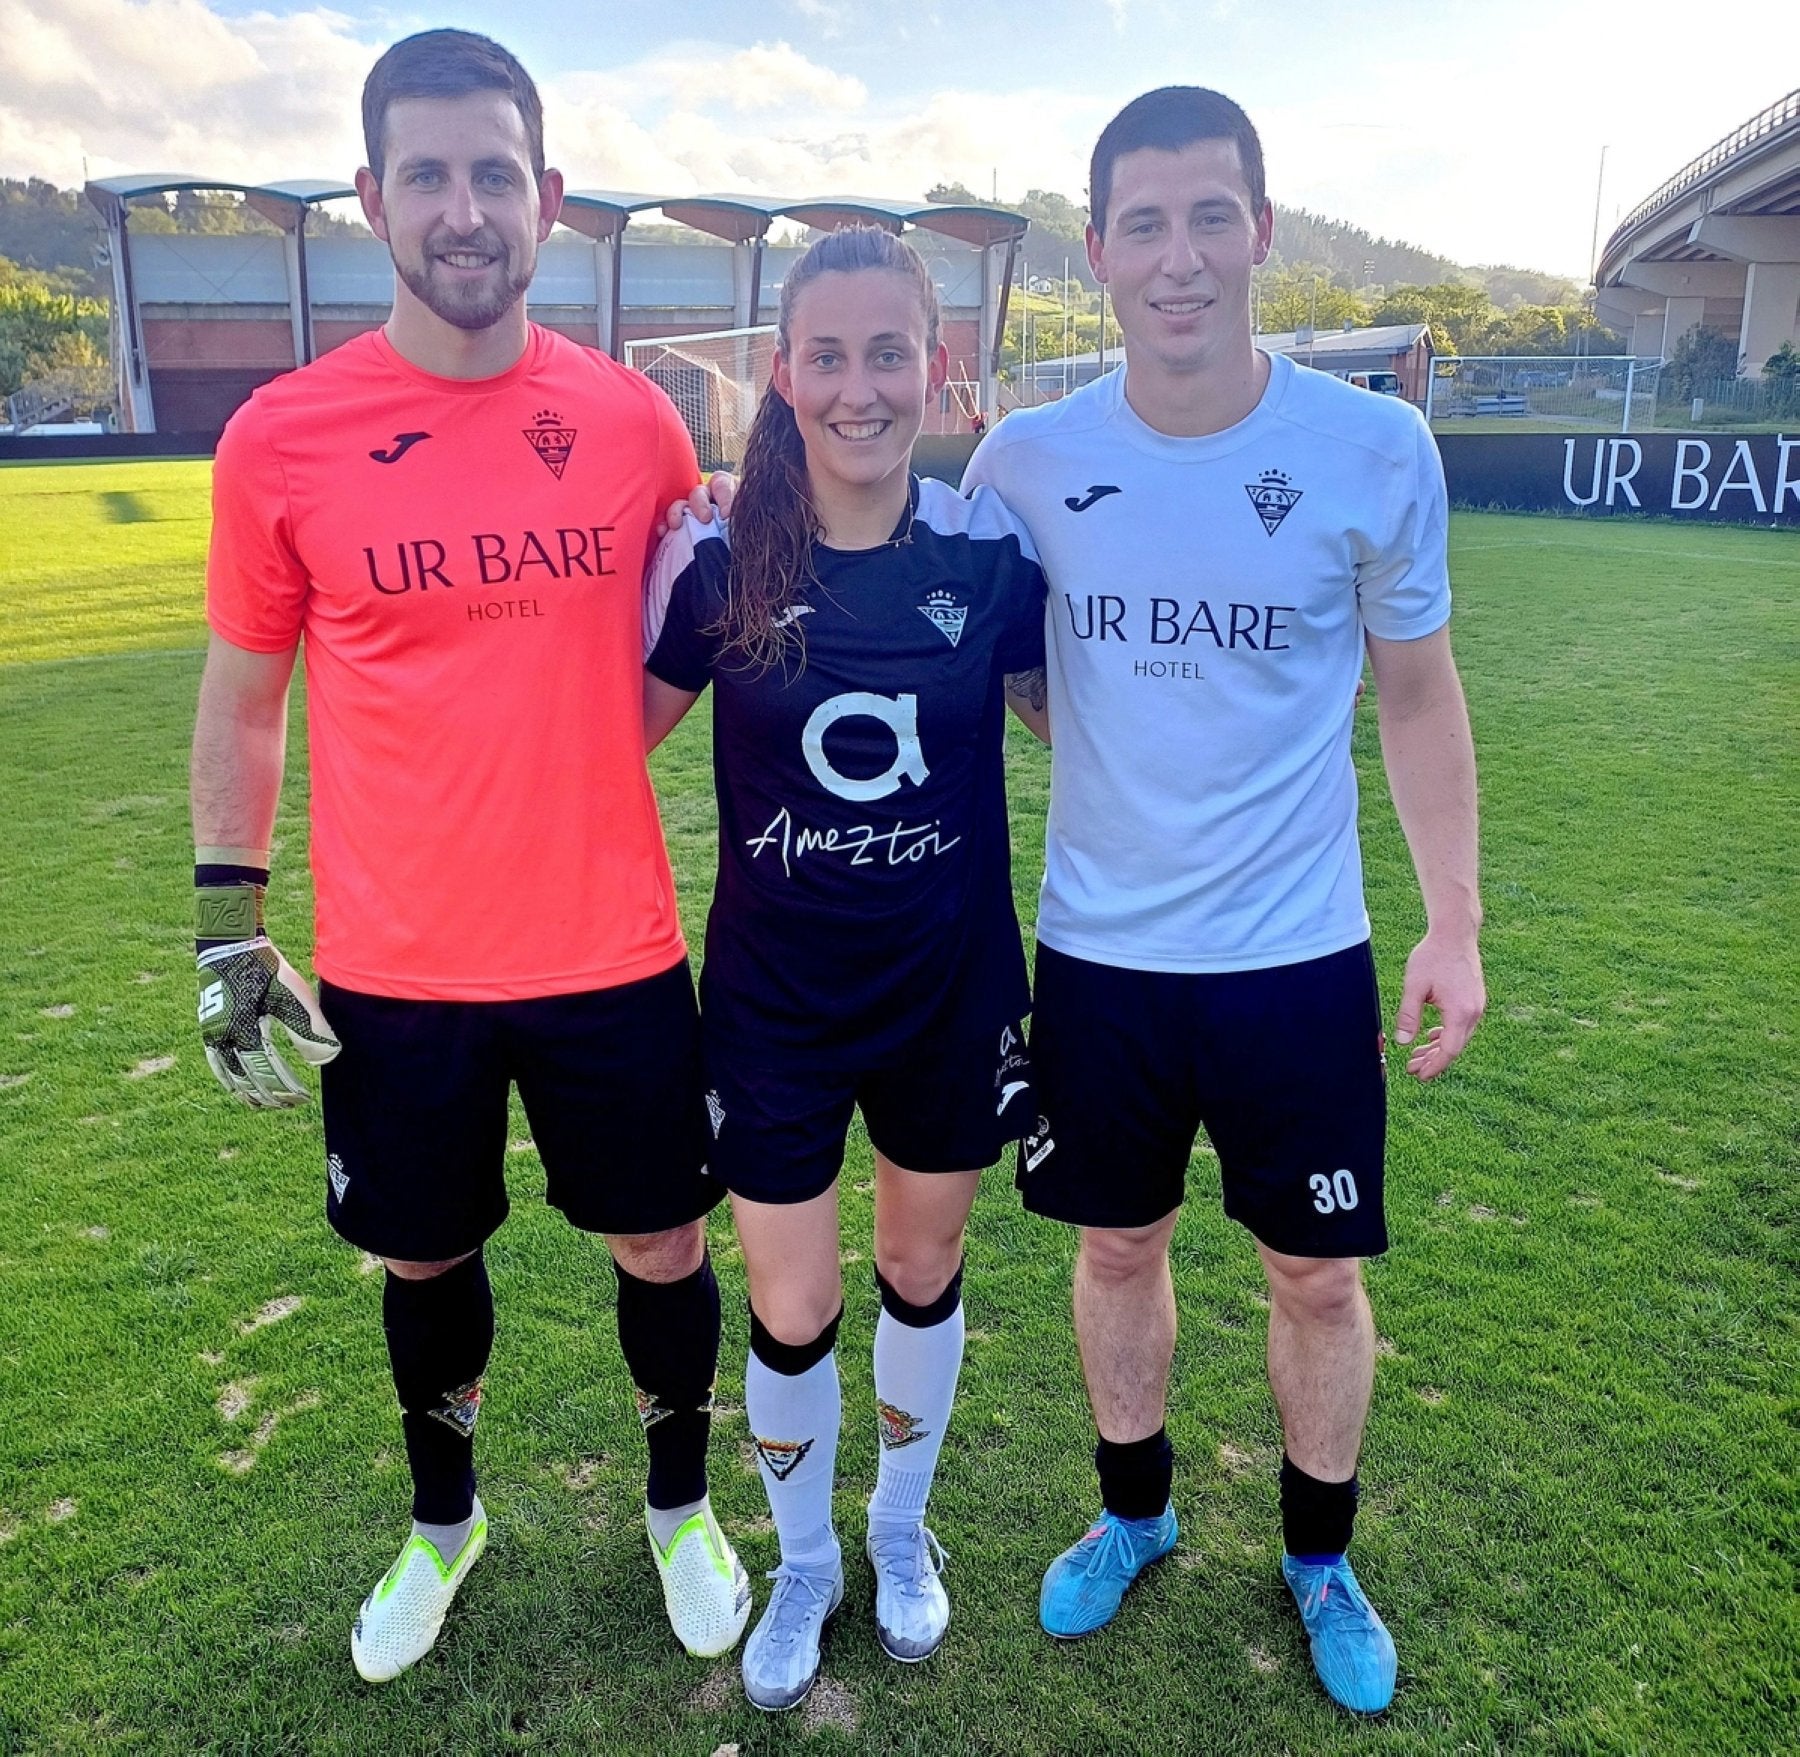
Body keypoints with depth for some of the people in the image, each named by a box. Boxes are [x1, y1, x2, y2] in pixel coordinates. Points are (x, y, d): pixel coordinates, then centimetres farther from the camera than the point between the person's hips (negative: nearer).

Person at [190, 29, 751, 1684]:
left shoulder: (634, 417, -3)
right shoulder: (281, 437, -6)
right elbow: (243, 697, 3)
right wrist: (229, 926, 0)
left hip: (614, 953, 1)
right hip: (396, 971, 0)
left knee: (663, 1245, 13)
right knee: (425, 1258, 18)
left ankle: (684, 1509, 43)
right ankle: (444, 1519, 48)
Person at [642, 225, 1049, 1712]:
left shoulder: (989, 551, -8)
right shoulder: (719, 561, -10)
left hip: (951, 988, 1)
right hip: (775, 996, -1)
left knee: (922, 1273, 20)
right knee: (789, 1313, 9)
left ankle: (903, 1535, 48)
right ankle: (803, 1564, 41)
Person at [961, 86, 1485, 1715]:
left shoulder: (1376, 450, -9)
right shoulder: (1025, 461, -6)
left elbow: (1420, 695, 1)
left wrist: (1456, 923, -1)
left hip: (1298, 955, -1)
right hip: (1096, 952, 1)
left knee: (1317, 1272, 12)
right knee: (1118, 1247, 16)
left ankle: (1322, 1556, 40)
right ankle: (1133, 1513, 43)